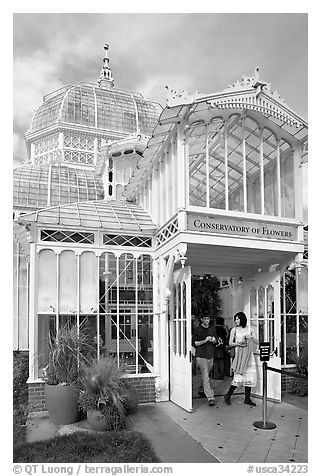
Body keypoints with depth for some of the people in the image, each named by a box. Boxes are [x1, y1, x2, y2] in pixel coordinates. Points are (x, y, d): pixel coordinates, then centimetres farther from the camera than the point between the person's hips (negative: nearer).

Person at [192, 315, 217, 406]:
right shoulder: (197, 329, -5)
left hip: (210, 355, 5)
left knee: (206, 375, 15)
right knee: (205, 377, -10)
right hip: (201, 355, -5)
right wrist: (204, 341, -18)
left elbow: (216, 341, 17)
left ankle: (203, 390, 35)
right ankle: (210, 397, -12)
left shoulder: (212, 328, 9)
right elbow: (194, 343, -6)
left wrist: (213, 340, -7)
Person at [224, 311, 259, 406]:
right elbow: (230, 343, 1)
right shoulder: (234, 330, 4)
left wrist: (251, 337, -9)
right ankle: (228, 396, 8)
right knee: (238, 377, -8)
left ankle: (247, 398, 16)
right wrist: (238, 343, -16)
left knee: (250, 376, 4)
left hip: (249, 355, 4)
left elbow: (257, 342, 10)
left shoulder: (249, 330, 10)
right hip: (239, 355, -3)